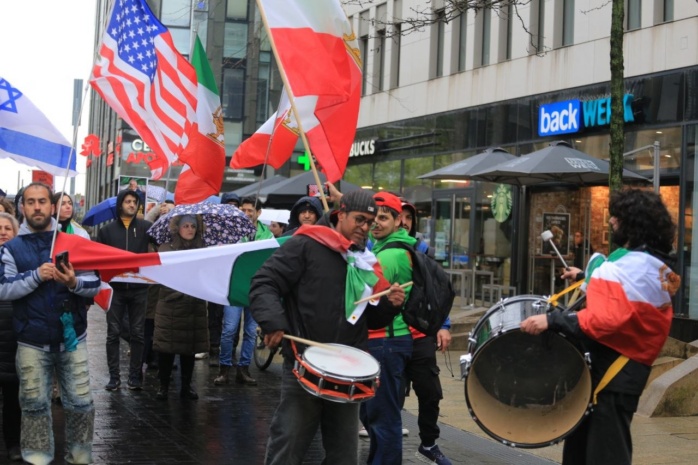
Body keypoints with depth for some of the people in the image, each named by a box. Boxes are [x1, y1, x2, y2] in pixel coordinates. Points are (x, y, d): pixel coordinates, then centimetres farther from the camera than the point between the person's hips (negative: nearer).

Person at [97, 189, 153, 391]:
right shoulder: (107, 230, 5)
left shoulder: (146, 227, 3)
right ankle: (114, 376, 11)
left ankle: (135, 376, 13)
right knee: (113, 333, 4)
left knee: (138, 333, 5)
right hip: (116, 289, 1)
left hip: (139, 289, 0)